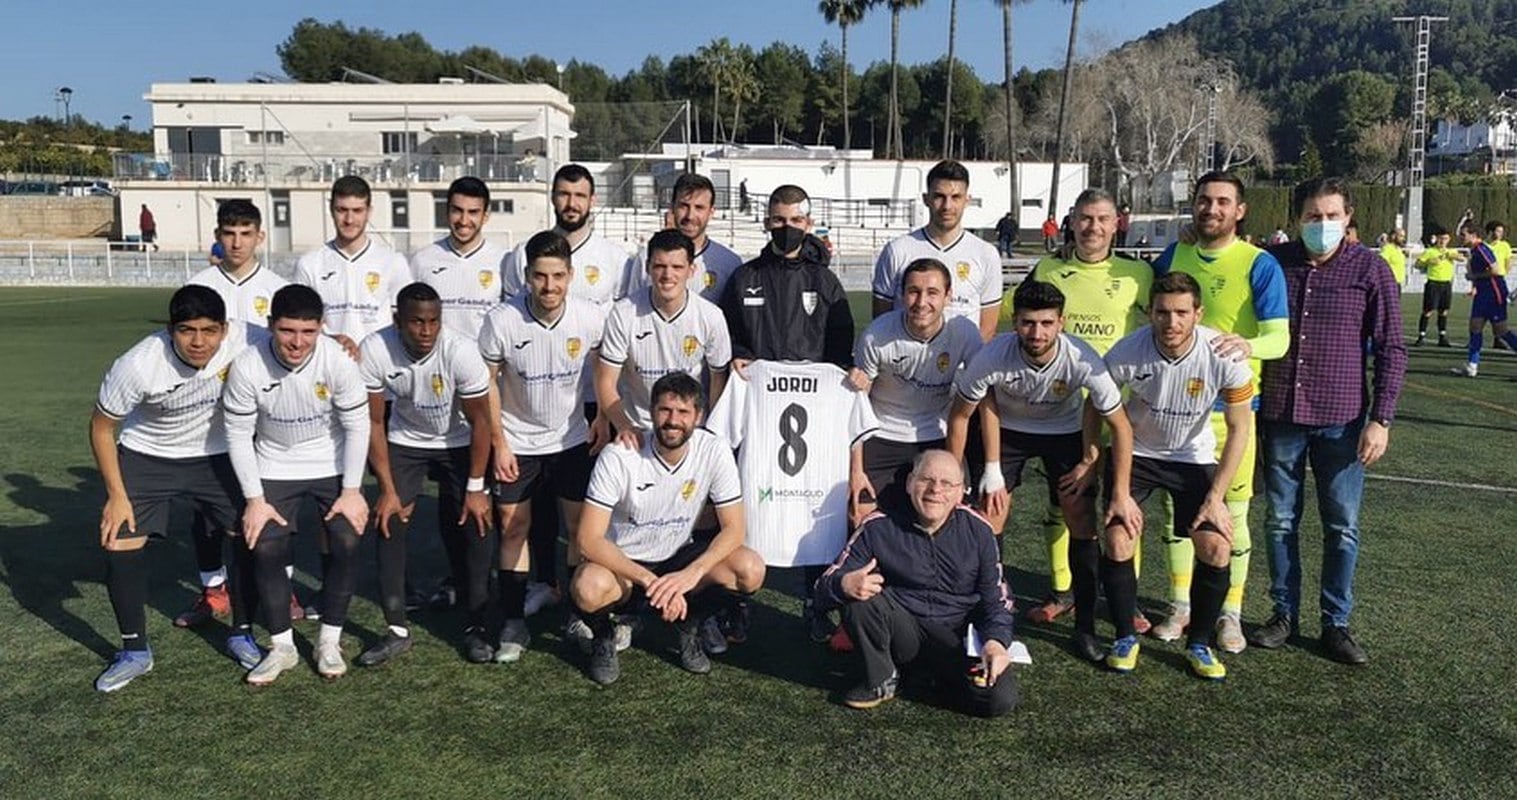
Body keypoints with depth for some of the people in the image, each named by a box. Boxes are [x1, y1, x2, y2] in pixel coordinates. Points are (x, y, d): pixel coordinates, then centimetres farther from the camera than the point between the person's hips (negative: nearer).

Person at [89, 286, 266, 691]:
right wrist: (117, 495, -12)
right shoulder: (137, 365, -29)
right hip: (146, 457, -1)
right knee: (120, 544, -9)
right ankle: (135, 651, 11)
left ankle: (241, 635, 14)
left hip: (217, 455, 1)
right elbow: (101, 428, -13)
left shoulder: (246, 342, -28)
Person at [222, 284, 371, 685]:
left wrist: (351, 490, -11)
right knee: (266, 549, -10)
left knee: (346, 543, -12)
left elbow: (357, 426, -13)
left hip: (332, 466, 0)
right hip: (275, 468, 0)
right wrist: (254, 499, -10)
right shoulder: (247, 368, -23)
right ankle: (282, 647, 8)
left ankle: (329, 642, 6)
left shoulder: (337, 361, -24)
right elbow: (238, 434, -11)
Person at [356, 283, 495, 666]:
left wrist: (476, 488, -16)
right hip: (404, 440, 2)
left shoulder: (461, 350, -31)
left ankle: (476, 626, 5)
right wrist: (388, 489, -13)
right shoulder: (374, 350, -25)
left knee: (470, 527, -9)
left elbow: (479, 421, -19)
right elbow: (373, 422, -13)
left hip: (458, 443, -2)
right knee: (389, 524, -7)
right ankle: (396, 629, 3)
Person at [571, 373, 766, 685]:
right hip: (623, 564, -3)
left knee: (751, 570, -24)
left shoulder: (714, 451, -15)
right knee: (589, 589, -37)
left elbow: (733, 528, -13)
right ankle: (603, 637, 2)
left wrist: (692, 573, -30)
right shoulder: (618, 457, -22)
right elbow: (588, 538, -25)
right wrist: (650, 581, -34)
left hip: (679, 559, 3)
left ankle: (688, 629, 7)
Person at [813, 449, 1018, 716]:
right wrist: (844, 585, -36)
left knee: (1000, 699, -25)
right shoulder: (879, 528, -9)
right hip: (901, 630, 0)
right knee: (860, 597, -29)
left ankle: (940, 674, 8)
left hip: (956, 637, 1)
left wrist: (996, 641, -18)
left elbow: (996, 599, 3)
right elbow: (824, 588, -11)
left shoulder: (977, 532, -3)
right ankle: (880, 680, -4)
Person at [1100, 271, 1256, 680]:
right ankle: (1125, 637, 8)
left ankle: (1199, 644, 10)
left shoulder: (1222, 355, -23)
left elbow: (1240, 429, -11)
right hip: (1136, 452, 0)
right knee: (1117, 539, -15)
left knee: (1217, 546, -13)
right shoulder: (1127, 352, -25)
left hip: (1194, 458, 1)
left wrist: (1216, 498, -14)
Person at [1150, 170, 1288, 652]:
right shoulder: (1173, 257, 5)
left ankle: (1230, 613, 19)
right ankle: (1180, 605, 26)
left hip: (1231, 405, -3)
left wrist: (1247, 346, -38)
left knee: (1232, 514, 4)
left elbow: (1280, 337, -16)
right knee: (1177, 507, 11)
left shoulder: (1259, 265, -8)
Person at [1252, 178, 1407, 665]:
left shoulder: (1370, 269, -2)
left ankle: (1336, 623, 18)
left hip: (1342, 419, -1)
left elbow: (1391, 350, 0)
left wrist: (1381, 419, -7)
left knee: (1342, 527, 5)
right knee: (1280, 520, 9)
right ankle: (1284, 613, 22)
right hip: (1280, 416, 2)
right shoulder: (1273, 263, 2)